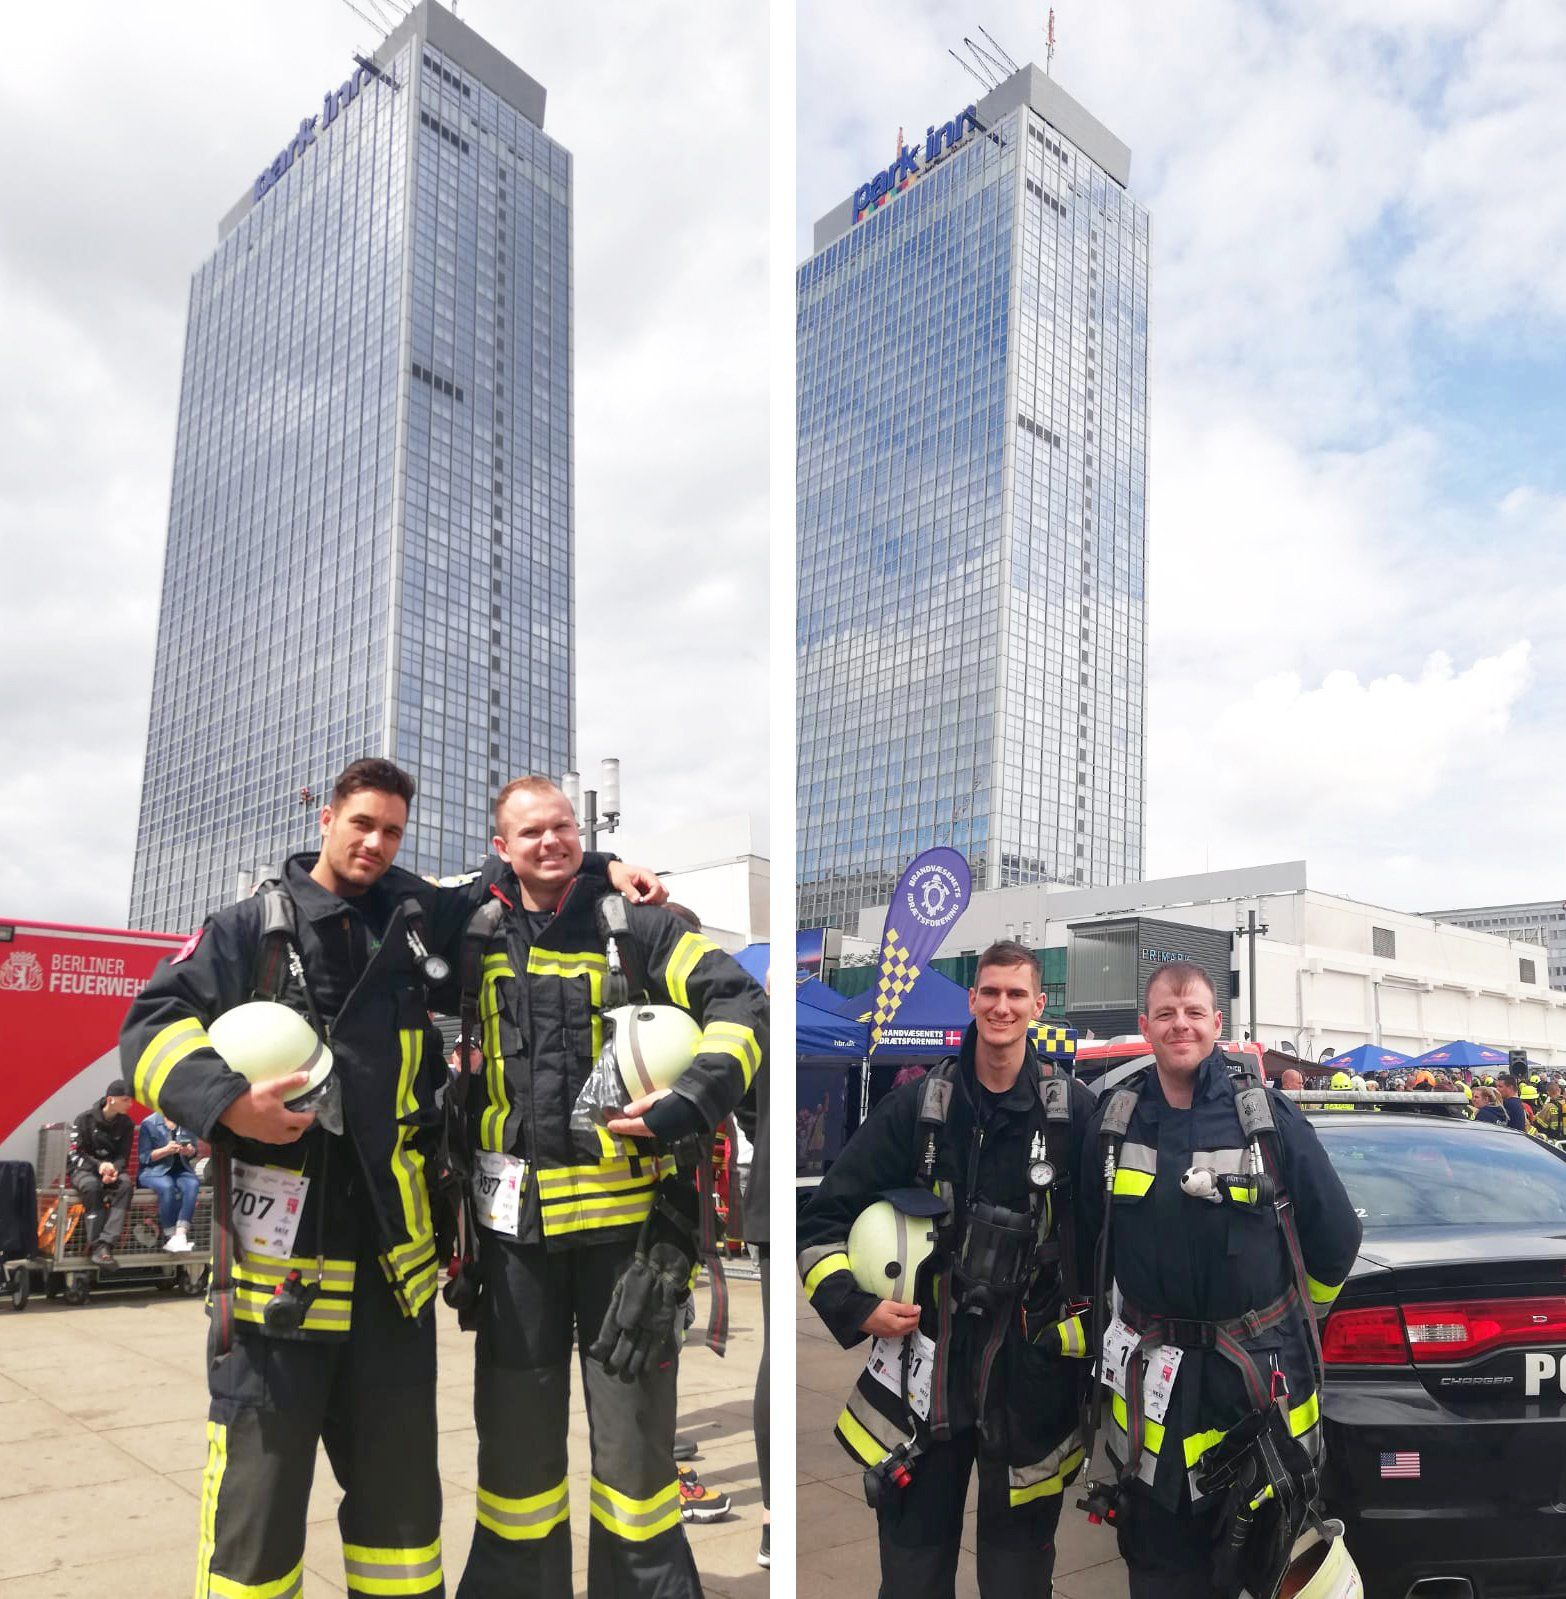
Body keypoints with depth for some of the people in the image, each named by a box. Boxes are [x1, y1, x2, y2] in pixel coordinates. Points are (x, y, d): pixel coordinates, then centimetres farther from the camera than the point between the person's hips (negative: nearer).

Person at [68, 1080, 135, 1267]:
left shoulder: (126, 1124, 3)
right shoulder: (85, 1119, -7)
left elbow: (123, 1157, 3)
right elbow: (75, 1154, -11)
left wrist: (114, 1170, -21)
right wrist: (99, 1165, -27)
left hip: (112, 1169, 3)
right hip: (83, 1169, -3)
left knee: (125, 1184, -33)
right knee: (92, 1185, -39)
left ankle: (105, 1244, -42)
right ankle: (95, 1244, -38)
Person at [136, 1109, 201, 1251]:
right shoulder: (149, 1123, 1)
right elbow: (144, 1157, -4)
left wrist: (190, 1151, -10)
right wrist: (166, 1150, -20)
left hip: (181, 1170, 3)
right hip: (154, 1171, -3)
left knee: (193, 1184, -32)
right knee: (167, 1187, -37)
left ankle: (180, 1235, -39)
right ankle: (170, 1237, -28)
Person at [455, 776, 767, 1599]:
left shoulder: (631, 924, -2)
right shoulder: (480, 929, 5)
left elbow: (741, 1004, -6)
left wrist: (692, 1102, -18)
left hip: (627, 1217, -2)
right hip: (515, 1220, 3)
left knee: (632, 1419, 7)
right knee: (515, 1423, 13)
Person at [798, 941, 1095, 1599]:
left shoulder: (1074, 1112, -3)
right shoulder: (917, 1108, -1)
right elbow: (822, 1220, 3)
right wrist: (857, 1308, -7)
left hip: (1033, 1376, -1)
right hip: (925, 1369, 1)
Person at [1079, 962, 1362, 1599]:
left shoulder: (1268, 1116, -7)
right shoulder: (1114, 1118, -1)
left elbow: (1336, 1235, 4)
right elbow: (1092, 1229, 15)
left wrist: (1299, 1312, 15)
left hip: (1259, 1373, -2)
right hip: (1150, 1376, 2)